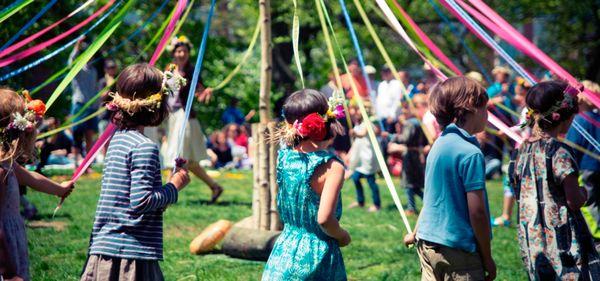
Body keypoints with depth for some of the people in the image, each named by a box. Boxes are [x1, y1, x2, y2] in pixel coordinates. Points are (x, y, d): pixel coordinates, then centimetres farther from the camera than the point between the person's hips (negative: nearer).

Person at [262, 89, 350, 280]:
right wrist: (342, 236, -2)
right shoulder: (331, 166, -16)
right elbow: (324, 218, -24)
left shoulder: (284, 156, 0)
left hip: (285, 250, 5)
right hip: (318, 256, -5)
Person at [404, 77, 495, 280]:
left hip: (427, 243, 8)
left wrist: (416, 233, 32)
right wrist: (488, 258, -10)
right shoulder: (470, 153, -16)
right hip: (457, 252, -8)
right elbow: (477, 212, -18)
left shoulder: (439, 144, 8)